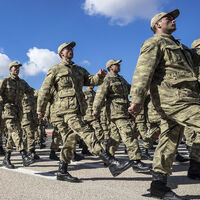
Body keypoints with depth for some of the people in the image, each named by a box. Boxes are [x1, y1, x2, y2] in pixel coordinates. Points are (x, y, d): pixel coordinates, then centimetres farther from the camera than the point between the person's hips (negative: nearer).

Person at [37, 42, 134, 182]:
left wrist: (99, 76, -13)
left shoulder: (79, 70, 22)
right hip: (67, 109, -7)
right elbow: (44, 90, 7)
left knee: (71, 139, 10)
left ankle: (62, 172, 20)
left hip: (78, 109, 7)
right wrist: (40, 110, 7)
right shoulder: (55, 70, 5)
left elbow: (91, 81, 9)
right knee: (88, 134, -18)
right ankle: (113, 164, -27)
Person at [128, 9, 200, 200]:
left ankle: (158, 185, 11)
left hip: (180, 98, 9)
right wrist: (137, 99, -24)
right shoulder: (154, 43, 0)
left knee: (169, 140, 7)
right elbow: (142, 71, -12)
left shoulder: (178, 46, 31)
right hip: (172, 98, -9)